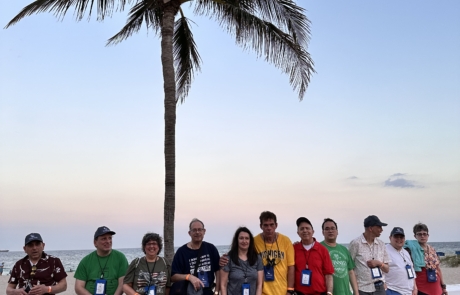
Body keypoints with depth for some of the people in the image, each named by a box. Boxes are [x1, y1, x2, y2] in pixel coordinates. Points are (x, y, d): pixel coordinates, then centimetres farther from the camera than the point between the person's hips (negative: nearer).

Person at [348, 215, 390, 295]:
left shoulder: (381, 244, 9)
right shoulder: (355, 243, -7)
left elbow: (386, 269, 12)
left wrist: (379, 263, -9)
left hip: (379, 288, 5)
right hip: (362, 288, -5)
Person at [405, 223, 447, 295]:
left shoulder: (432, 250, 10)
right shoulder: (412, 249, -9)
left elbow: (438, 269, 17)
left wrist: (443, 286, 17)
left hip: (436, 288, 6)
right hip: (421, 289, -6)